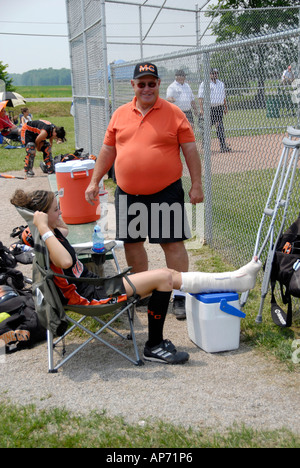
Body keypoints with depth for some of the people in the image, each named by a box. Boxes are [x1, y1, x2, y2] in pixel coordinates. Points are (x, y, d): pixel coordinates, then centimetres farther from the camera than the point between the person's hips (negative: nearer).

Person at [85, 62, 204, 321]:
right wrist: (94, 181, 11)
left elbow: (190, 150, -3)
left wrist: (196, 185, -7)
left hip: (165, 193, -4)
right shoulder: (120, 114, 8)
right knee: (132, 242, 13)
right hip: (128, 194, 4)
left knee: (173, 243, -1)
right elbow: (107, 150, 14)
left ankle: (180, 295, 9)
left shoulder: (174, 113, -2)